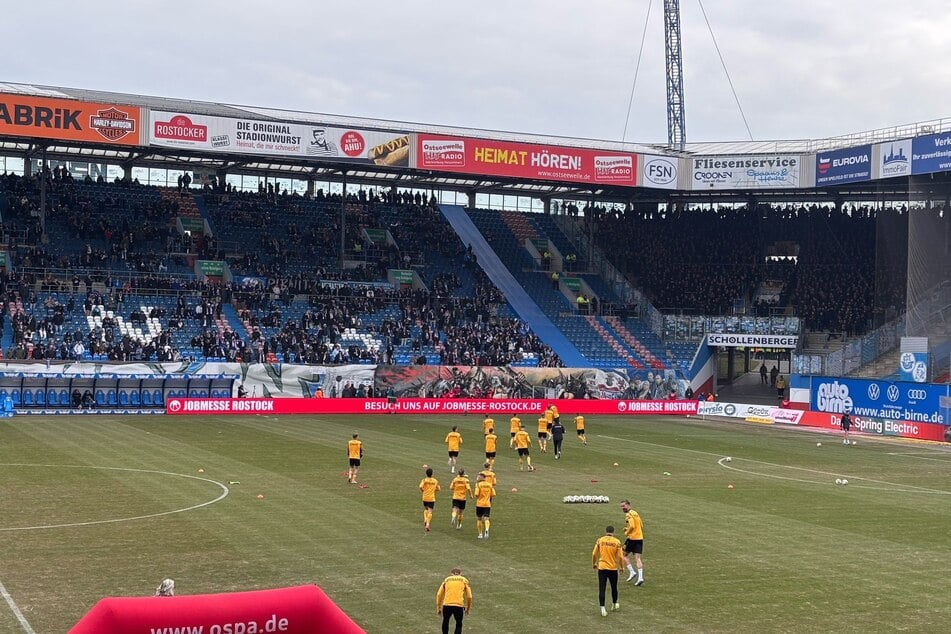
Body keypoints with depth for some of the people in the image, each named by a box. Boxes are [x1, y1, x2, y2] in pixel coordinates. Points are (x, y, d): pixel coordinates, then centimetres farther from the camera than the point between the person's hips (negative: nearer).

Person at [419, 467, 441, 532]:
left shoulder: (424, 480, -5)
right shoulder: (435, 481, 2)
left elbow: (420, 487, -19)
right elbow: (438, 489, 8)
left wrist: (422, 491, 1)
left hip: (425, 498, 0)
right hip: (432, 498, 0)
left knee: (425, 509, 24)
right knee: (430, 512, -2)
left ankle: (425, 520, 5)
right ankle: (428, 524, -16)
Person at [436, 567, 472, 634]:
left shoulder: (446, 580, 20)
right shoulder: (464, 580, 17)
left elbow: (439, 594, 14)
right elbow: (469, 596, 13)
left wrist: (438, 608, 19)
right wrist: (468, 608, 24)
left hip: (446, 604, 1)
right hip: (459, 605, -1)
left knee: (445, 622, 24)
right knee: (459, 624, 14)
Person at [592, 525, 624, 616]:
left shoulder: (600, 540, -3)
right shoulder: (617, 542, -6)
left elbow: (594, 554, 0)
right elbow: (620, 556, -6)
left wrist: (594, 564, 16)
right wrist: (621, 567, 9)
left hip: (602, 568, 0)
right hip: (613, 568, 0)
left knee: (601, 589, 1)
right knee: (614, 588, 20)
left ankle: (602, 609, -7)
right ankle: (614, 604, 38)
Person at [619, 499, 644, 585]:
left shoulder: (628, 515, -11)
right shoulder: (635, 513, 15)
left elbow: (632, 526, -23)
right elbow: (641, 526, 20)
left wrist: (626, 533, -8)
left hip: (632, 538, -7)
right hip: (640, 537, 8)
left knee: (624, 554, 10)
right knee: (637, 558, 3)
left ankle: (631, 572, 3)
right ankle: (640, 577, -6)